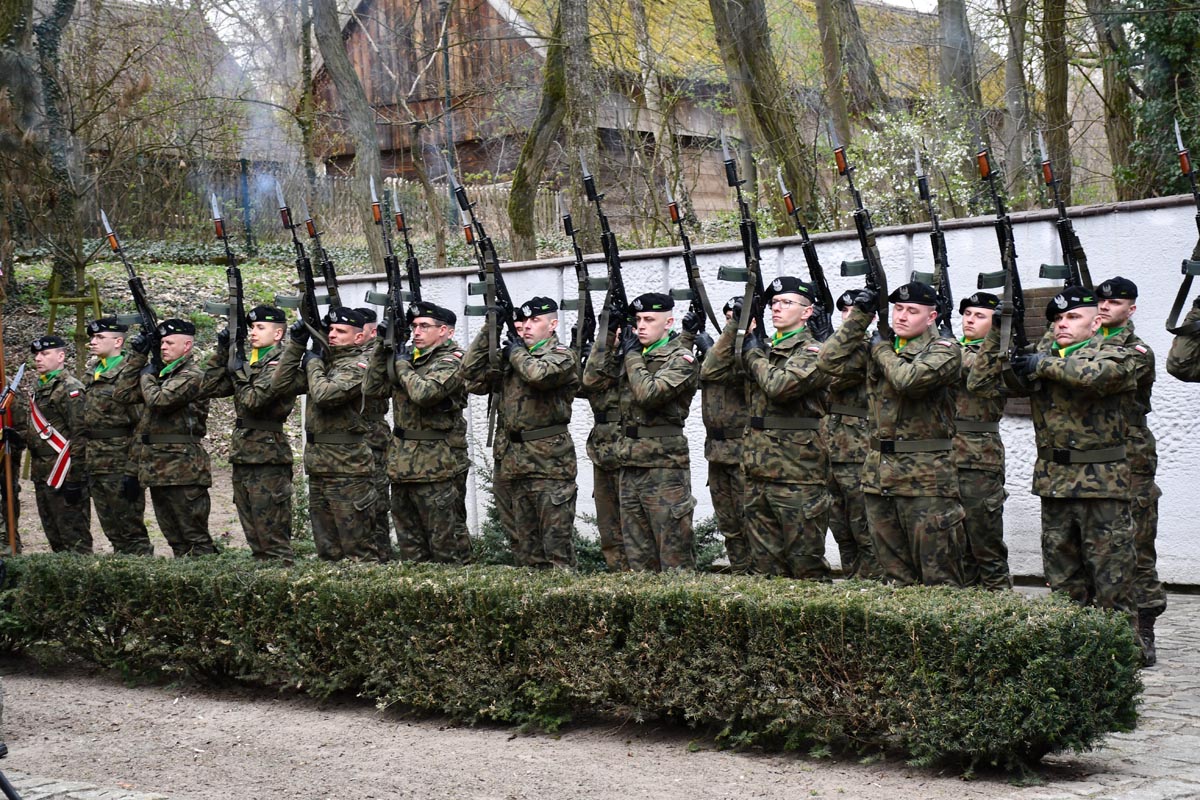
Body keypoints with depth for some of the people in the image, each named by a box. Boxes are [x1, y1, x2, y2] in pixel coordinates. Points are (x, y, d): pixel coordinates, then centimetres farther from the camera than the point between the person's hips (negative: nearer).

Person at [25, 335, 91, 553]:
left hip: (63, 474, -9)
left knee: (74, 536, -6)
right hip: (41, 473, 9)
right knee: (53, 533, 15)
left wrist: (74, 480, -20)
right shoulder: (38, 387, 16)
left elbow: (80, 435, -18)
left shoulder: (70, 389, -12)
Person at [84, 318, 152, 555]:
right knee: (113, 533, 12)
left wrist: (133, 470, -20)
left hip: (121, 465, -9)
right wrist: (85, 467, 19)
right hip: (96, 465, 9)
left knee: (132, 531, -4)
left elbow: (142, 423, -16)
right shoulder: (93, 375, 15)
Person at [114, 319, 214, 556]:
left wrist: (146, 376, -2)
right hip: (157, 467, 9)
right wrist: (138, 358, 9)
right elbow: (122, 394, 13)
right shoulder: (160, 372, 17)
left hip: (183, 468, -9)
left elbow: (159, 400, -21)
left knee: (195, 537, -7)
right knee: (175, 540, 13)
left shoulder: (192, 375, -9)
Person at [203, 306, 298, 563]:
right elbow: (211, 387, 13)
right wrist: (222, 351, 6)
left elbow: (253, 400, -20)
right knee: (253, 535, 13)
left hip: (268, 457, -9)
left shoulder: (280, 364, -10)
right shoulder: (248, 363, 16)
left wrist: (237, 373, -5)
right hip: (242, 455, 9)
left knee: (273, 536, -7)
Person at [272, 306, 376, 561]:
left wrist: (313, 363, -6)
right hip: (318, 464, 8)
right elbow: (280, 385, 10)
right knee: (327, 549, 14)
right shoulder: (323, 361, 15)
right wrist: (296, 345, 4)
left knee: (358, 549, -5)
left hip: (347, 466, -8)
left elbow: (325, 395, -23)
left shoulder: (357, 366, -9)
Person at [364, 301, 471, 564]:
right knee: (409, 542, 15)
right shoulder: (410, 356, 14)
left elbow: (423, 393, -27)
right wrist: (382, 351, 1)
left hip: (437, 465, -8)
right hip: (402, 461, 8)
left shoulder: (450, 361, -10)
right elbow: (372, 389, 10)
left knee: (446, 541, -3)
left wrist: (403, 366, -11)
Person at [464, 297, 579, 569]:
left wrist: (516, 353, -5)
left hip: (549, 463, -7)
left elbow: (539, 374, -24)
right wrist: (488, 332, 3)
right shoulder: (508, 357, 15)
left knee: (556, 545, -5)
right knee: (523, 544, 12)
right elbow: (472, 375, 7)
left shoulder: (562, 356, -4)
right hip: (512, 462, 7)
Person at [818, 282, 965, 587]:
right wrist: (859, 316, 1)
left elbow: (910, 379, -24)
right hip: (879, 472, 6)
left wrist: (882, 350, -7)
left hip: (926, 478, -6)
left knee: (938, 577, -3)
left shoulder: (944, 350, -5)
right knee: (895, 575, 14)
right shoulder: (877, 345, 12)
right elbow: (831, 361, 2)